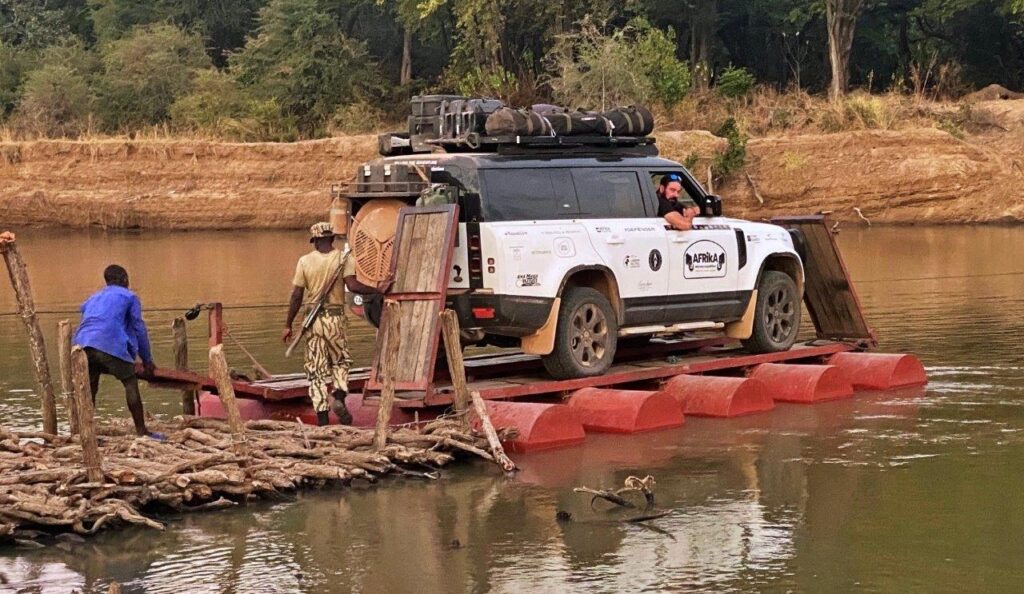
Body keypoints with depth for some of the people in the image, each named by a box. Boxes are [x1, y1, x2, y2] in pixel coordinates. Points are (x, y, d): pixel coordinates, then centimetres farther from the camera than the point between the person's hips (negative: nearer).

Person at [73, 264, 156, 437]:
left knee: (90, 388, 14)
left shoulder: (93, 298, 35)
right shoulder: (128, 296, 17)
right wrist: (147, 359, 24)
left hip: (82, 343, 6)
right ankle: (141, 430, -3)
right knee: (130, 383, 1)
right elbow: (139, 329, 16)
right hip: (110, 344, -6)